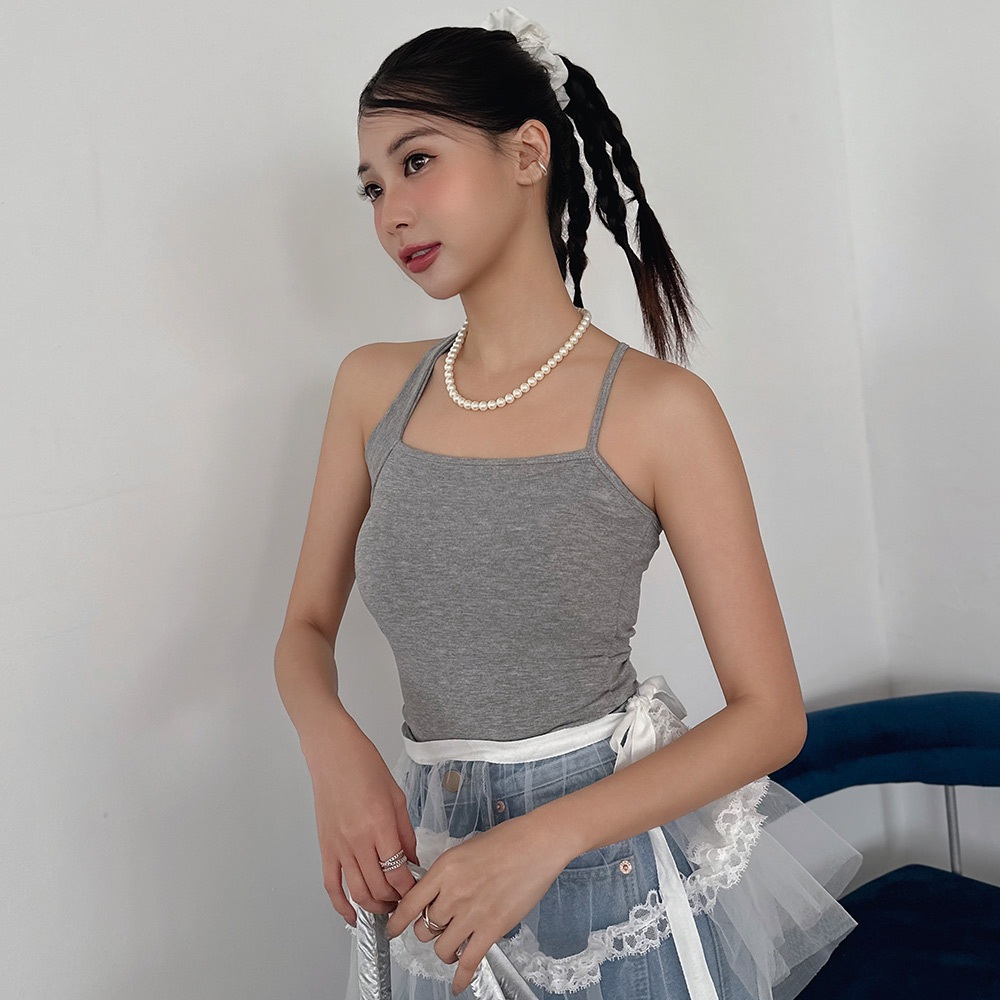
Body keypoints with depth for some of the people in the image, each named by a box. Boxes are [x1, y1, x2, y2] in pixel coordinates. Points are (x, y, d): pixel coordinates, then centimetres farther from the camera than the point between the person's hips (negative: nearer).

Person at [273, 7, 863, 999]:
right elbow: (306, 627, 5)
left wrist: (544, 838, -22)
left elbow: (771, 714, -13)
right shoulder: (374, 386, 0)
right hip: (432, 863, 4)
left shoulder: (658, 408, -14)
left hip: (610, 856, -3)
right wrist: (334, 746, -16)